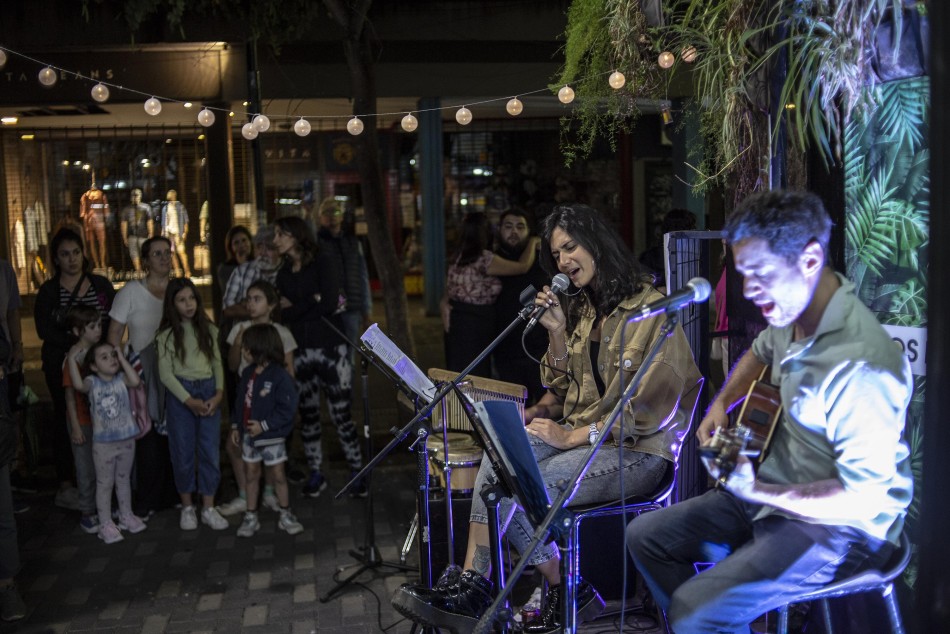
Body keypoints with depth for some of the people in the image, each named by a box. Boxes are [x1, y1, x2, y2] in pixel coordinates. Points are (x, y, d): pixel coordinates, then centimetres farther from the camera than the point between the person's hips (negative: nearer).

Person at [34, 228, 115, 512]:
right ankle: (66, 487, 12)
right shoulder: (48, 291, 1)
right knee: (66, 421, 3)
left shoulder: (101, 285, 7)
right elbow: (44, 330, -8)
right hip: (62, 366, -2)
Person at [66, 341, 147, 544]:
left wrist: (122, 358, -17)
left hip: (126, 439, 3)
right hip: (103, 443, -3)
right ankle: (105, 523, 16)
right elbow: (79, 385, -31)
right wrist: (72, 359, -29)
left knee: (124, 479, 19)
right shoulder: (92, 382, -9)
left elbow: (135, 381, -24)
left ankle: (126, 515, 33)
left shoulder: (121, 378, -3)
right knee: (105, 483, 7)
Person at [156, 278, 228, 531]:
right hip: (180, 394, -2)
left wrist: (219, 393, -10)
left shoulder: (208, 330, 7)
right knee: (183, 451, 5)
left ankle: (208, 507, 12)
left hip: (209, 391, 2)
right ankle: (187, 507, 20)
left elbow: (217, 363, 5)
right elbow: (166, 373, -5)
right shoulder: (167, 335, -1)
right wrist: (189, 401, -12)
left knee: (210, 451, 2)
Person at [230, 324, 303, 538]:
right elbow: (240, 401, 11)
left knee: (277, 476, 7)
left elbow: (287, 409, -22)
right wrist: (235, 425, 7)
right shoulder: (247, 373, 1)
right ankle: (251, 517, 24)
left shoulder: (280, 377, -21)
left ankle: (285, 515, 22)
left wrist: (264, 425, -23)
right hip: (248, 435, 6)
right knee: (251, 475, 14)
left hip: (271, 437, -6)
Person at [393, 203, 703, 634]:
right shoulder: (581, 309, 15)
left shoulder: (650, 309, -10)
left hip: (638, 449, -7)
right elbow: (562, 389, 16)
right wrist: (557, 332, 1)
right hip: (582, 433, 7)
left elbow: (647, 409, -16)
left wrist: (574, 436, -17)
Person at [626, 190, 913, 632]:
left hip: (842, 526, -8)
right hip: (779, 490, 9)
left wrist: (757, 492, -28)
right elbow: (760, 352, 20)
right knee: (646, 536, 8)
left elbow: (864, 499, -28)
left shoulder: (859, 366, -32)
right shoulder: (792, 309, -5)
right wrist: (722, 404, 5)